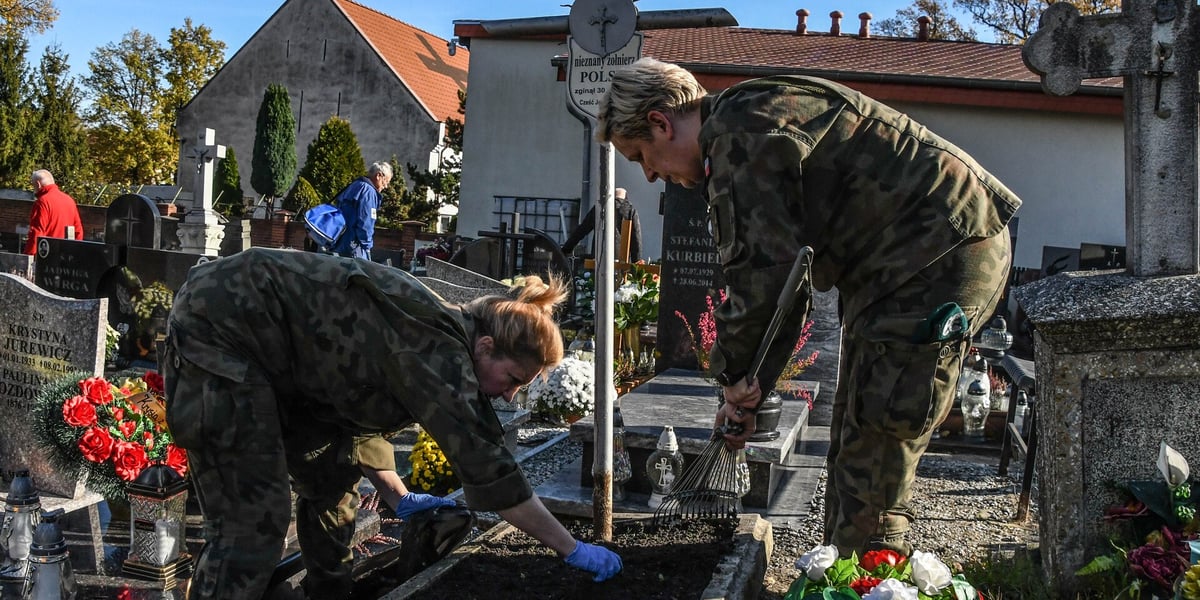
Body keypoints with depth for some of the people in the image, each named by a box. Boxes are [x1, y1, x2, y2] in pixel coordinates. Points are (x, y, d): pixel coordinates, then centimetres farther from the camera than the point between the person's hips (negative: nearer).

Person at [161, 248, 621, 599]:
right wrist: (572, 549, -18)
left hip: (266, 336, 10)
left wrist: (399, 497, 20)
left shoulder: (438, 338, 4)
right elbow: (485, 462, -25)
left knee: (334, 475, 16)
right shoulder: (440, 352, -24)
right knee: (254, 521, -14)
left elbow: (362, 408, 20)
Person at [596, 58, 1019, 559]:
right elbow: (785, 275, 20)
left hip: (941, 250, -11)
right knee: (854, 446, 16)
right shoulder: (744, 139, 18)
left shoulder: (741, 129, -15)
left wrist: (733, 371, -7)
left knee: (870, 457, -9)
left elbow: (762, 273, -22)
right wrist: (752, 386, 14)